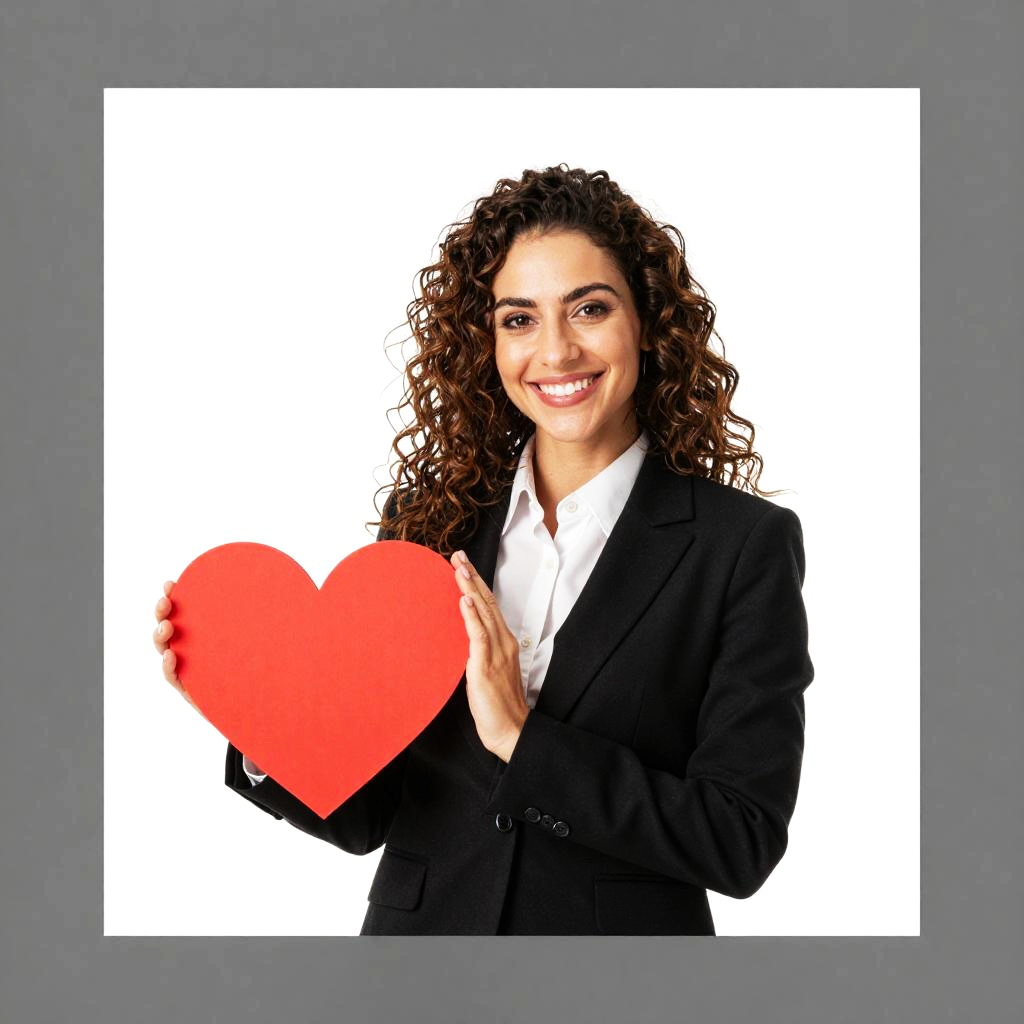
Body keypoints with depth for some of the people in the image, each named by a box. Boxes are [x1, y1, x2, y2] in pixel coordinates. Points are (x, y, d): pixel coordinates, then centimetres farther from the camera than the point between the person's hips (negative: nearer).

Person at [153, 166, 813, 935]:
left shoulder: (745, 543, -13)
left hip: (628, 926, -2)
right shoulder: (427, 521, -5)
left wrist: (521, 737, -22)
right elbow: (368, 814, -3)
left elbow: (743, 842, -17)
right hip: (420, 918, 3)